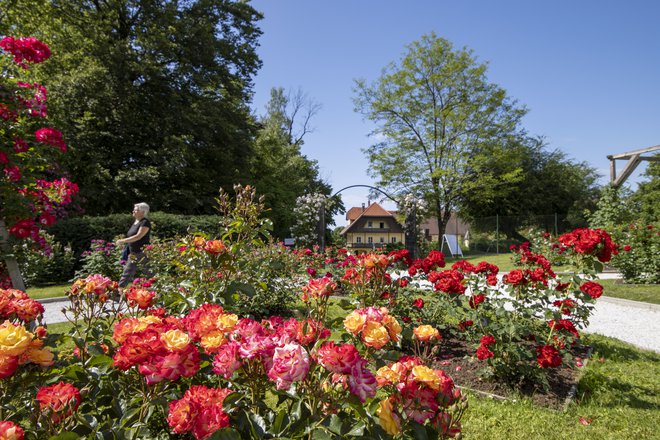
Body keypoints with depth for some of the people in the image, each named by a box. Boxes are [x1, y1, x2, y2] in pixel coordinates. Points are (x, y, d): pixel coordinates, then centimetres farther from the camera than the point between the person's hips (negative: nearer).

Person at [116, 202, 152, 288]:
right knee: (127, 274, 7)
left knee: (150, 274, 3)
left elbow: (138, 236, -22)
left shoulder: (145, 222, -13)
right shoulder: (135, 222, 13)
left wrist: (123, 241, -20)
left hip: (142, 254, -8)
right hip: (133, 254, 8)